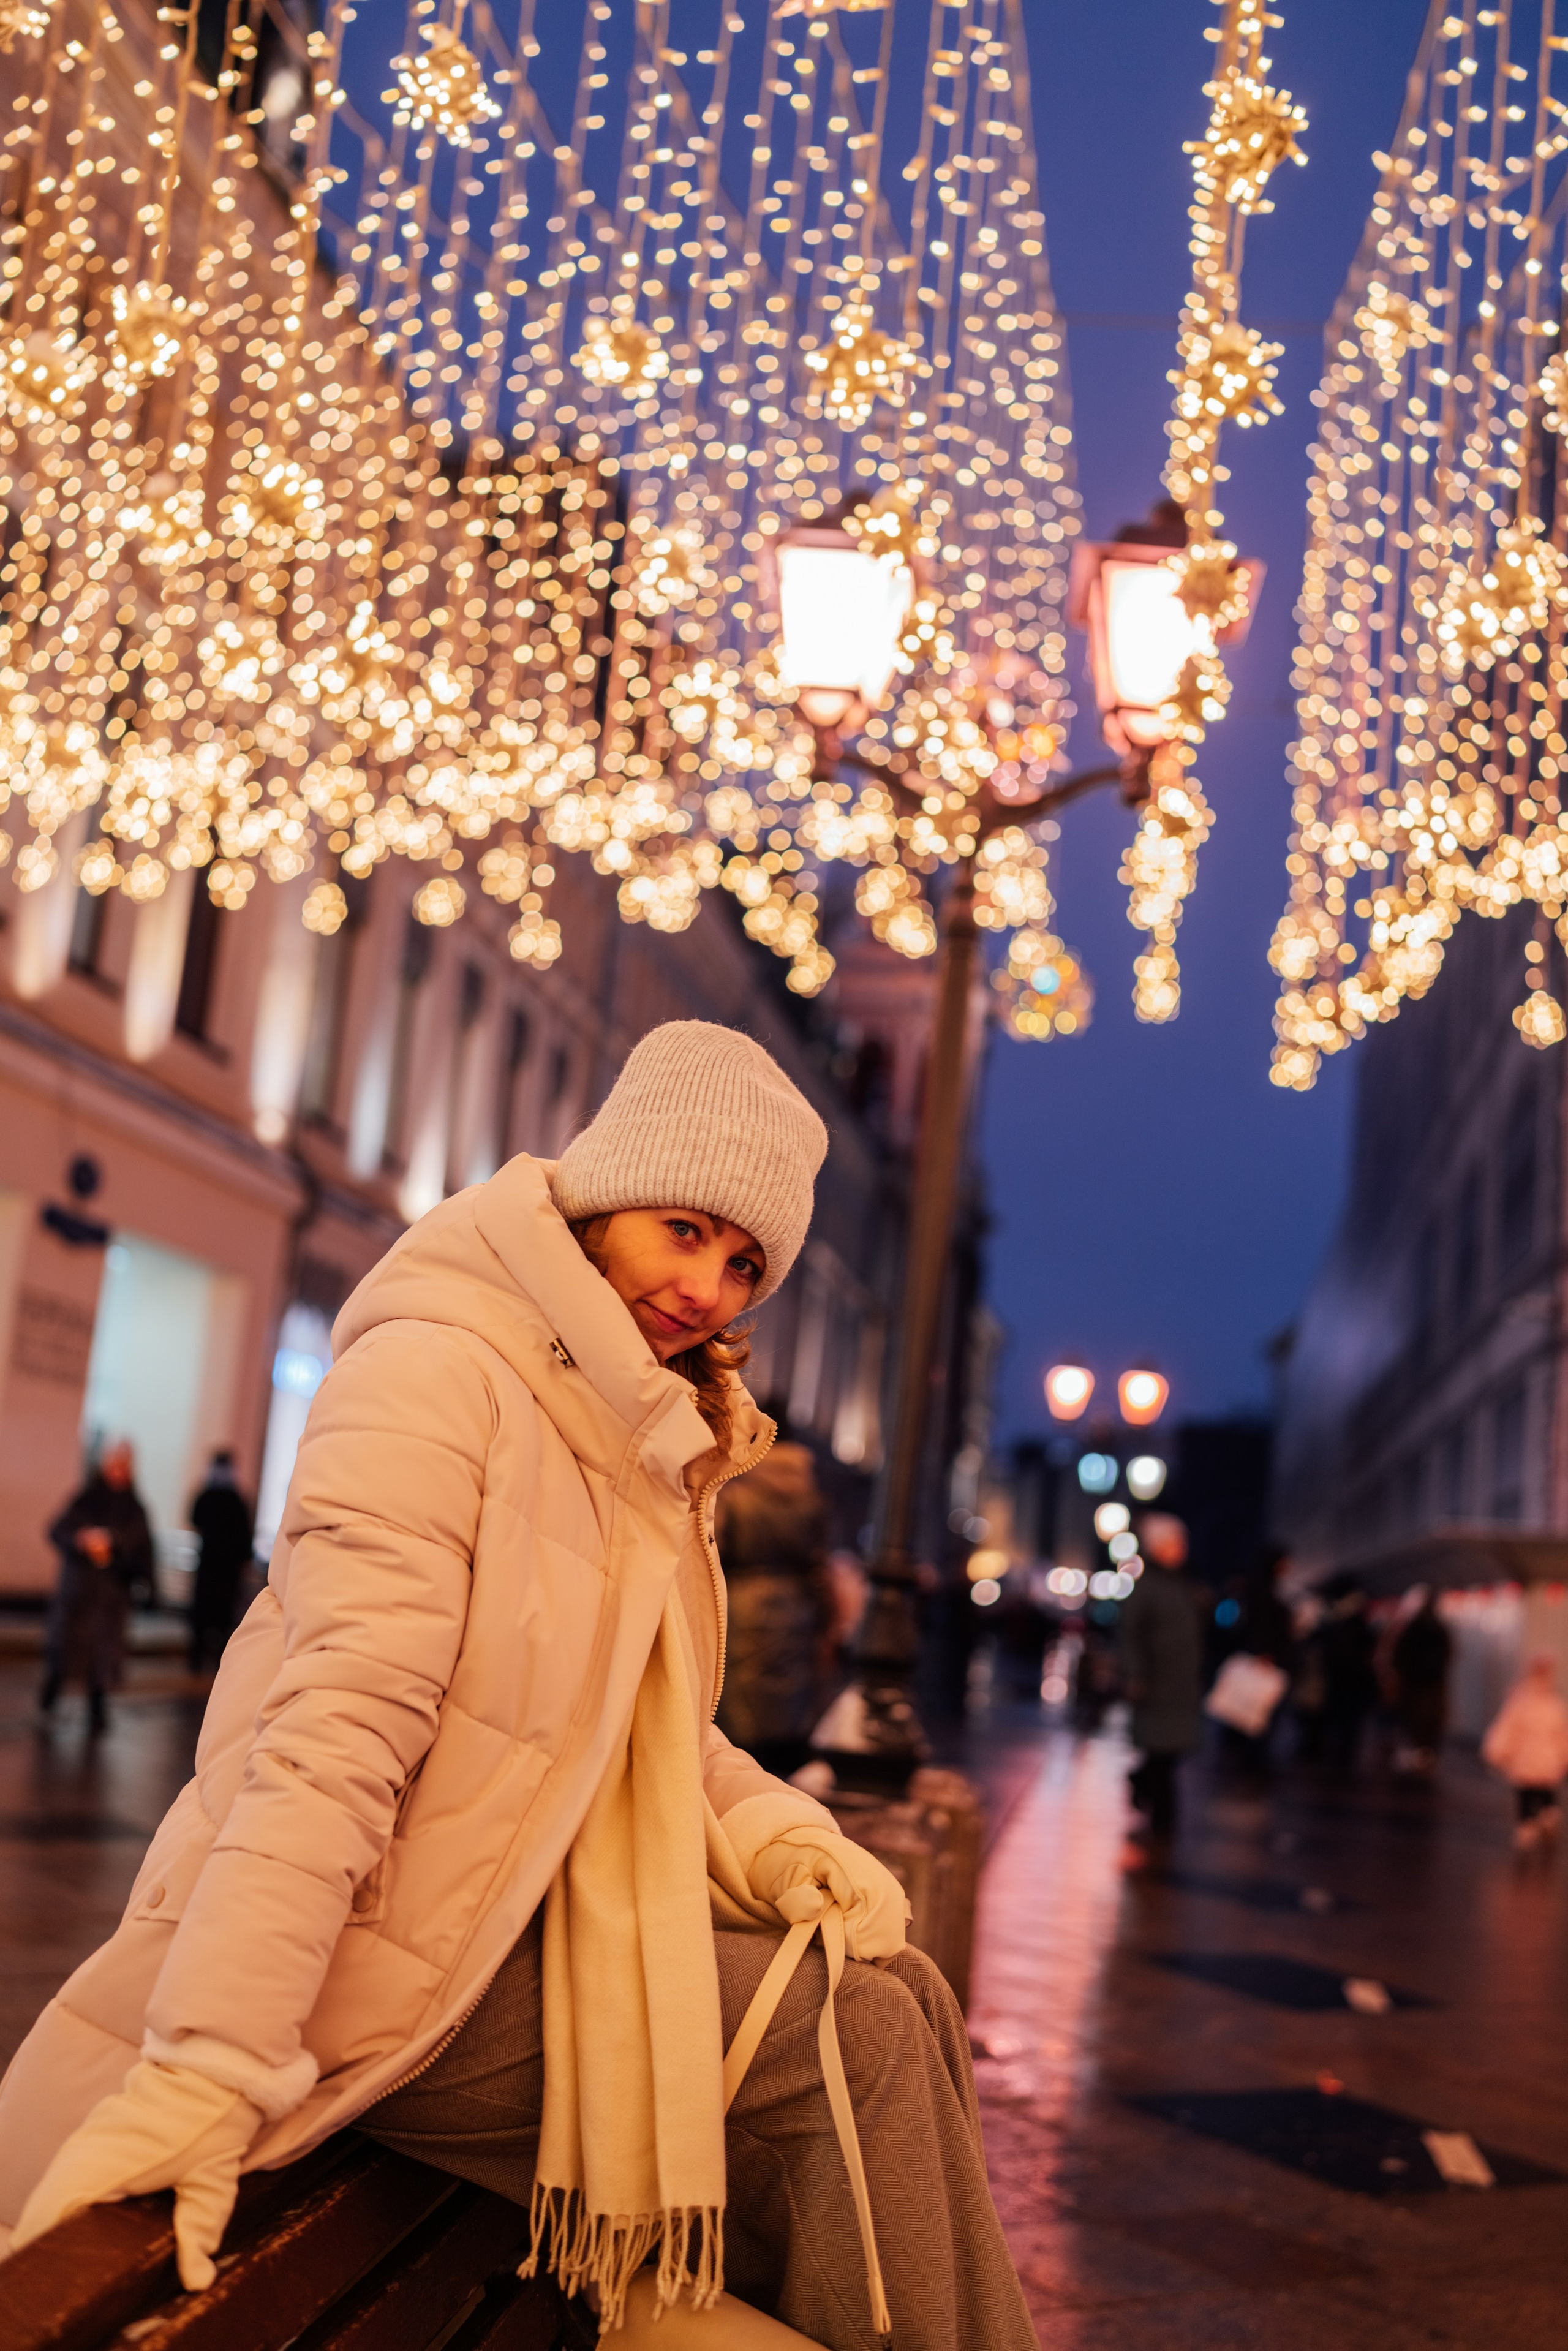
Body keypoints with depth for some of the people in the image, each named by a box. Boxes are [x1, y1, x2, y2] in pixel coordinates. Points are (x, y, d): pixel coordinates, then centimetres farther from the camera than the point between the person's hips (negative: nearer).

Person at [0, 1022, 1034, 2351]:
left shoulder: (651, 1449, 15)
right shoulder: (437, 1370, -14)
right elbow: (341, 1730, -24)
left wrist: (772, 1836, -4)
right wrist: (208, 2068, -30)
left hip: (518, 1922, 9)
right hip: (372, 1965, -8)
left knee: (896, 1994, -2)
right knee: (858, 2040, -15)